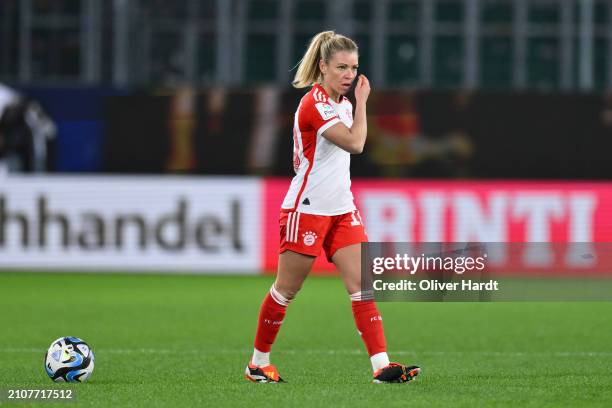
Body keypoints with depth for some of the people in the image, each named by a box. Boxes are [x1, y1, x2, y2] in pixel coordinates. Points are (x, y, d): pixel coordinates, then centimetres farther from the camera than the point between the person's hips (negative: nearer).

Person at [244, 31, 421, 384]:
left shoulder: (342, 102, 11)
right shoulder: (315, 103, -17)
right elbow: (355, 143, -22)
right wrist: (362, 101, -12)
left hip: (341, 209, 8)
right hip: (307, 209, -8)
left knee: (362, 283, -5)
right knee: (287, 290, 4)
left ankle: (381, 365, -13)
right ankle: (258, 362, 19)